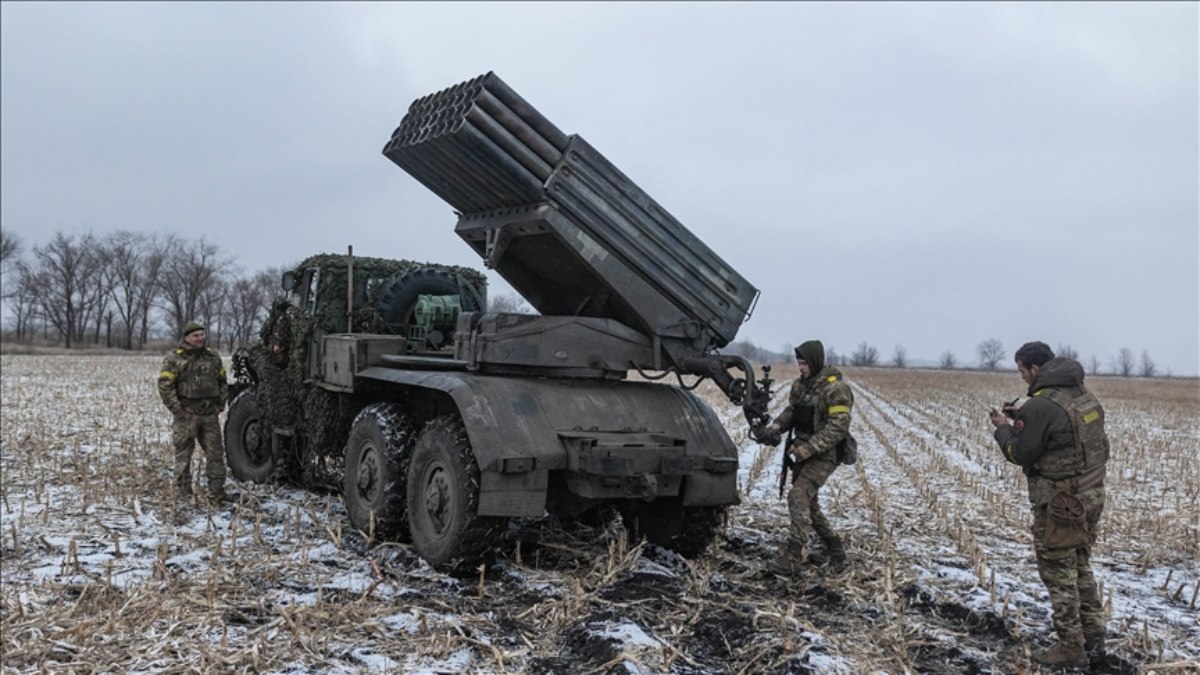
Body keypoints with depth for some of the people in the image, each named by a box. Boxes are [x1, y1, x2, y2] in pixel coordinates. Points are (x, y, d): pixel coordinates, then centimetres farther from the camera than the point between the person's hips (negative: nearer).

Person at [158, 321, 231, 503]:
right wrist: (178, 411, -13)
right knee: (183, 454, 4)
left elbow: (223, 382, 17)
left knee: (215, 453, 4)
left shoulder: (213, 357, 10)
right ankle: (183, 493, 14)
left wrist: (220, 405, 8)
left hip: (210, 415, 4)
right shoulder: (174, 359, -5)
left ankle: (217, 491, 11)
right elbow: (165, 386, -9)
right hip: (186, 415, -4)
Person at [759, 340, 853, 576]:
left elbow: (837, 428, -22)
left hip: (824, 455, -9)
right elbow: (791, 411, 15)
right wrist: (775, 427, -5)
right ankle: (835, 551, 32)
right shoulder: (800, 384, 8)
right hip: (804, 452, 9)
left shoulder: (836, 389, -17)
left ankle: (792, 558, -20)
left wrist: (808, 449, -27)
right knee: (808, 502, 16)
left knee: (799, 497, -20)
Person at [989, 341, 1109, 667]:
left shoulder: (1041, 405, -20)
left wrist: (1004, 428, 4)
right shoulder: (1083, 394, 8)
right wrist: (1023, 418, 6)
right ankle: (1093, 637, 27)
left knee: (1059, 574, 3)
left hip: (1060, 503, -9)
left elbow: (1021, 454, -12)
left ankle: (1071, 647, 11)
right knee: (1081, 568, 20)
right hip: (1091, 494, 9)